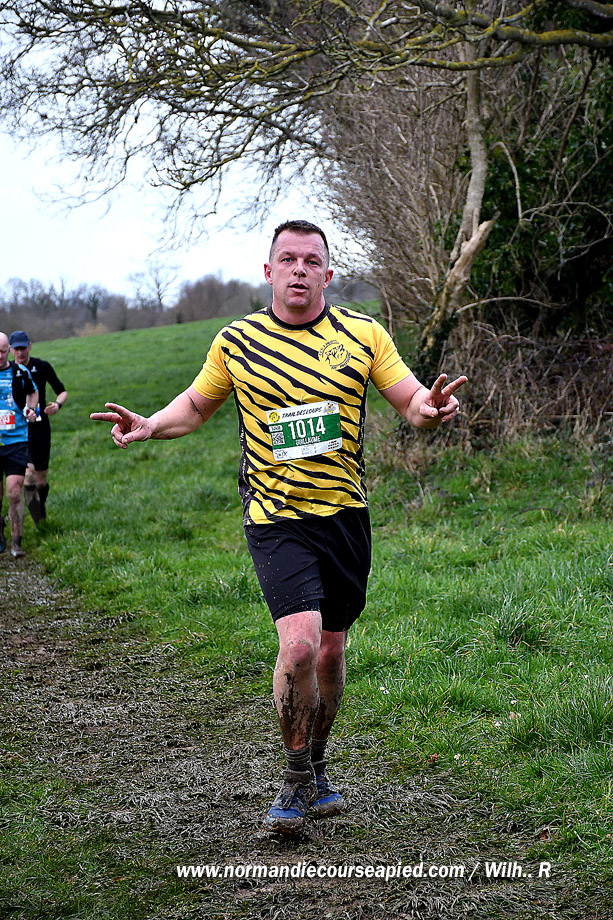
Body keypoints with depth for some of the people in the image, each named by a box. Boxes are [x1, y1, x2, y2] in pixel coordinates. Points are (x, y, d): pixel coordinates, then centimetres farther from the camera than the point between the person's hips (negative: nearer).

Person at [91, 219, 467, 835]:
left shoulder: (363, 334, 2)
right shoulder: (236, 342, 1)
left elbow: (410, 402, 3)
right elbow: (196, 405, 15)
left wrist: (429, 409, -21)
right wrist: (150, 426, -5)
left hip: (345, 512, 3)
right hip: (276, 518, -2)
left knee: (331, 650, 11)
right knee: (299, 645, -18)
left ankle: (316, 769, 33)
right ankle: (298, 781, 3)